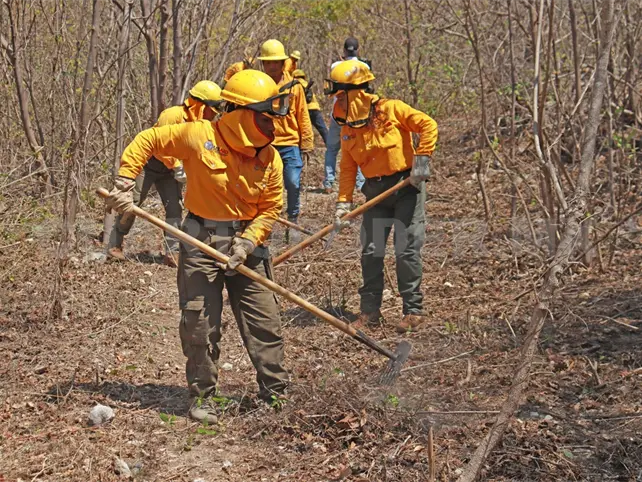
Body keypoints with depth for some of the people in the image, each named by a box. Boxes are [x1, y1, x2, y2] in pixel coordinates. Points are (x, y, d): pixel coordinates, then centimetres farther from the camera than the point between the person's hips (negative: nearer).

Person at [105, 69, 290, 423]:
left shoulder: (270, 159, -5)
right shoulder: (198, 136, -14)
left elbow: (270, 208, 0)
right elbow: (147, 141, -4)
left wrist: (247, 242, -15)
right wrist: (124, 184, -10)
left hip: (246, 244, 2)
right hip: (200, 242, -2)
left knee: (264, 322, 3)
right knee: (200, 324, 2)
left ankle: (275, 393, 16)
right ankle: (202, 397, 18)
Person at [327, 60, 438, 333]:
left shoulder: (390, 109, -12)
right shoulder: (348, 129, 4)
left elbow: (428, 126, -11)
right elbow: (348, 169, 6)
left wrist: (422, 160, -16)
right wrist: (343, 203, -3)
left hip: (406, 186, -5)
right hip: (376, 191, 5)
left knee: (407, 250, -6)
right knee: (370, 251, 3)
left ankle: (414, 311, 4)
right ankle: (370, 310, 14)